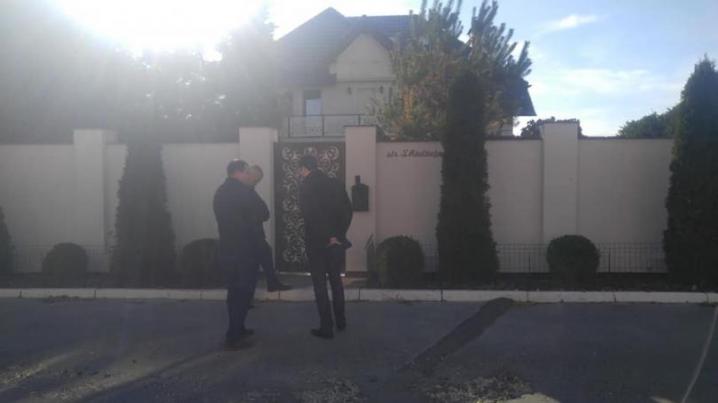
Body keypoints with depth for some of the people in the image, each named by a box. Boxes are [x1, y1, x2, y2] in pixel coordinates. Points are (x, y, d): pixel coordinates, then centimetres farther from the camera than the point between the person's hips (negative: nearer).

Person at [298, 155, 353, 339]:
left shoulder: (306, 186, -11)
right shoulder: (335, 184, 5)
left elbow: (311, 215, -20)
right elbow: (347, 211, 1)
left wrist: (328, 237, -14)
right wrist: (338, 234, 1)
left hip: (317, 243, -5)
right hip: (337, 242, 5)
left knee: (320, 285, 5)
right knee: (336, 280, 19)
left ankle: (326, 327, 8)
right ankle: (341, 321, 28)